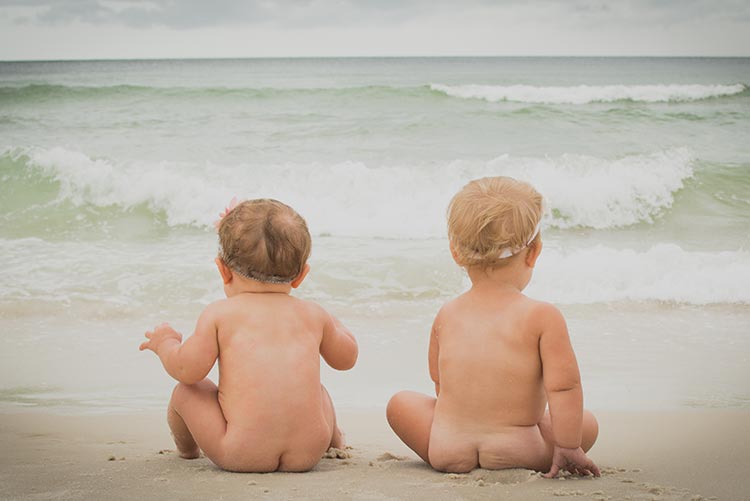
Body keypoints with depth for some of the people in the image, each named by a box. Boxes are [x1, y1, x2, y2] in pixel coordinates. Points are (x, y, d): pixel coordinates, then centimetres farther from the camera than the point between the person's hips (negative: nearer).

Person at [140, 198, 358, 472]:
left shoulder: (218, 313, 1)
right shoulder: (313, 314, 12)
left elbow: (188, 369, -3)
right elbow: (347, 358, 25)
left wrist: (165, 342, 19)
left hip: (239, 455, -3)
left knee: (185, 392, 19)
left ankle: (186, 449, 45)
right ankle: (333, 440, 55)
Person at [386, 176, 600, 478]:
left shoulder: (446, 316, 3)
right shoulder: (543, 317, -10)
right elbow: (564, 387, -13)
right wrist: (568, 448, -4)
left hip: (445, 450, 2)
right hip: (516, 452, -2)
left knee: (401, 403, 25)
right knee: (587, 422, 18)